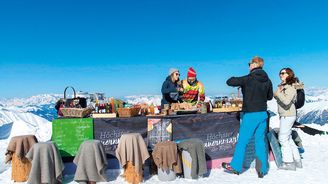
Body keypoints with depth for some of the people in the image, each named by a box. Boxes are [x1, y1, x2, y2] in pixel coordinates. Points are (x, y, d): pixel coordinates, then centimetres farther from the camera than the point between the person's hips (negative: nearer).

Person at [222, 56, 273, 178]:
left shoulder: (248, 79, -14)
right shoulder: (267, 80, 5)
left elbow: (229, 82, -13)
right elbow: (270, 96, 16)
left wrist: (235, 79, 8)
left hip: (250, 114, -6)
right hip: (263, 113, 6)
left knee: (242, 141, 5)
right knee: (261, 141, 12)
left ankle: (235, 166, 17)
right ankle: (263, 170, 18)